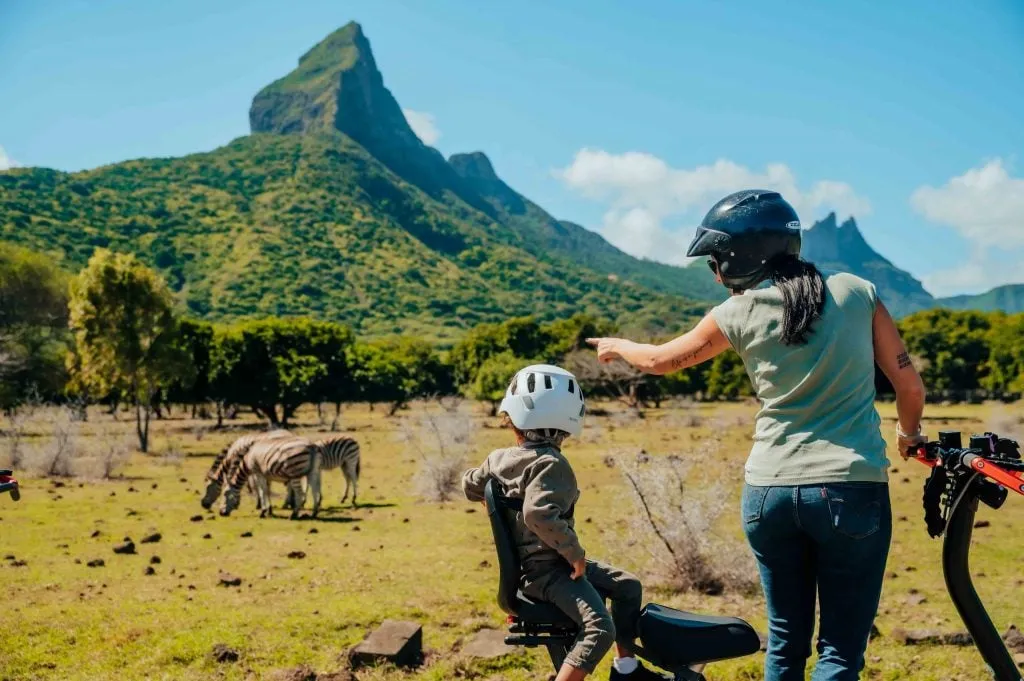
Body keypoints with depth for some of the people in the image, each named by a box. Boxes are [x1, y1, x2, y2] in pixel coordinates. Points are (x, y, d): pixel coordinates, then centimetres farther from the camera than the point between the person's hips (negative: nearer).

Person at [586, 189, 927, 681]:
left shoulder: (737, 315, 1)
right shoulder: (856, 292, 2)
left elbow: (662, 359, 17)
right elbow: (909, 384, 7)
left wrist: (615, 346, 38)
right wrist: (908, 433, 28)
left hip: (769, 491, 2)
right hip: (851, 490, -1)